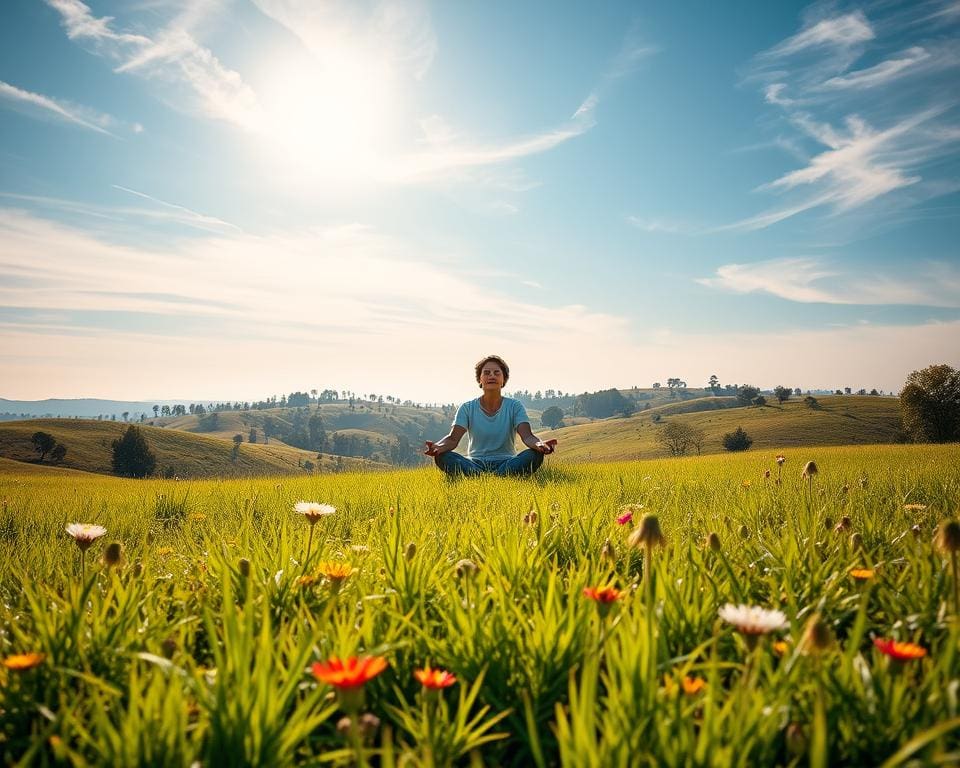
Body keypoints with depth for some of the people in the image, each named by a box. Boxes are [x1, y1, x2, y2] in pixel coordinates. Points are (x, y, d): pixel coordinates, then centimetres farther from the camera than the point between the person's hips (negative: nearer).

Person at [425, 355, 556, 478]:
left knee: (535, 454, -30)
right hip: (475, 463, 0)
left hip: (506, 463, 0)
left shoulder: (514, 406, 5)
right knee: (442, 456, -29)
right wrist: (437, 447, -33)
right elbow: (453, 438, -8)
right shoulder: (467, 408, 5)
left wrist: (539, 444, -36)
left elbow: (527, 436, -10)